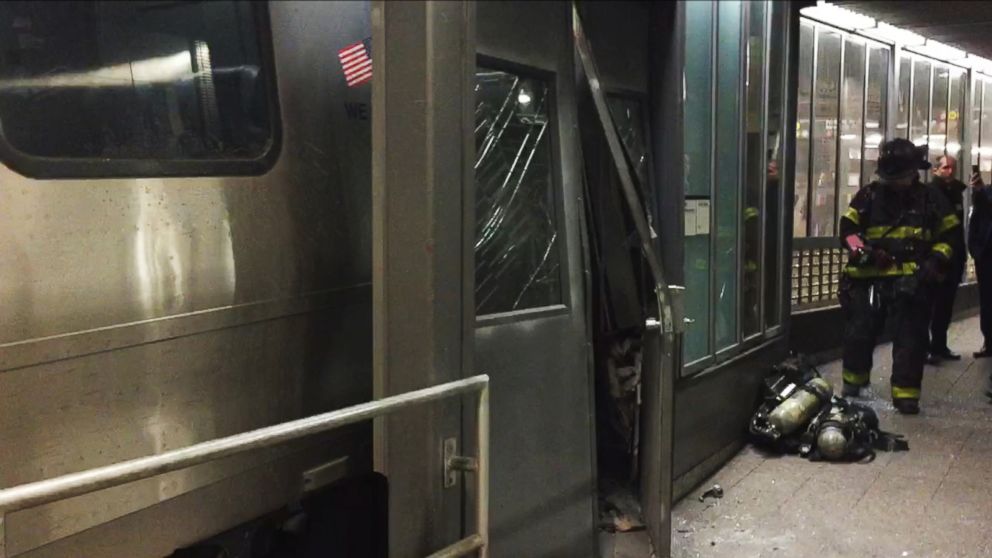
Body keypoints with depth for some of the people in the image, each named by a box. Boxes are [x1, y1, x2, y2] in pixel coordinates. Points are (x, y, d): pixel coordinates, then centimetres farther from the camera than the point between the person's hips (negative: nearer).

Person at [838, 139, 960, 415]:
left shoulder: (931, 199, 5)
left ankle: (906, 394, 6)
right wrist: (861, 251, -12)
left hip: (911, 281, -1)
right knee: (859, 332, 8)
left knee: (910, 339, -1)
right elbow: (848, 229, 5)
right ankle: (853, 381, 29)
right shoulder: (869, 196, 4)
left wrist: (935, 261, -5)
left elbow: (948, 235, 11)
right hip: (868, 277, 1)